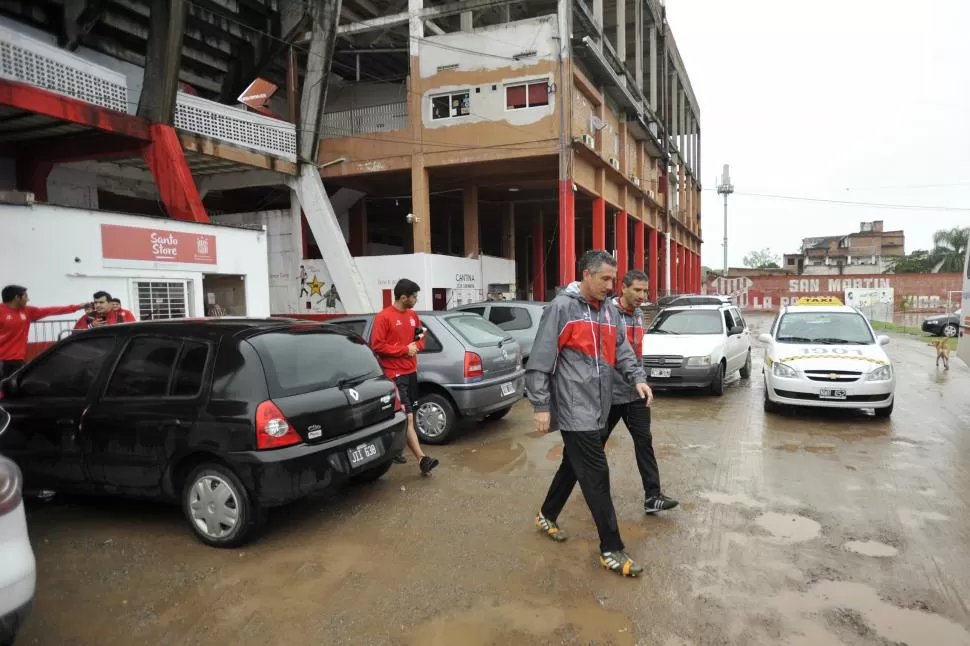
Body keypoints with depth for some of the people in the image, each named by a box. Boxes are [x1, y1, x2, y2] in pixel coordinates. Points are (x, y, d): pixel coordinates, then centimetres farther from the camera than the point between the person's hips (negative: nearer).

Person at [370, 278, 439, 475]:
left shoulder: (412, 315, 9)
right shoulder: (383, 317, -13)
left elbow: (420, 336, 21)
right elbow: (377, 346, -15)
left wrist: (417, 346, -2)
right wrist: (404, 350, -16)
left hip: (411, 371, 8)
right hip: (395, 375, -8)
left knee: (401, 416, 14)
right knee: (407, 418, -10)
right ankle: (422, 459, -14)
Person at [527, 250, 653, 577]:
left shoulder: (610, 311, 12)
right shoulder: (562, 307, -11)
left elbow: (622, 350, 13)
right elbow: (540, 360, -13)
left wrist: (637, 378, -6)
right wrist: (542, 406, -16)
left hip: (598, 408, 8)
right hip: (574, 409, -8)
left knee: (573, 466, 20)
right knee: (596, 475, -4)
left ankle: (547, 516, 40)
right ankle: (612, 549, 6)